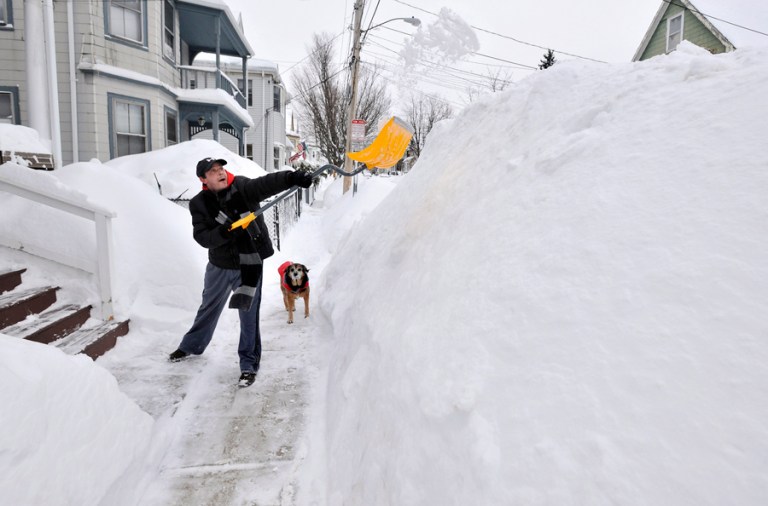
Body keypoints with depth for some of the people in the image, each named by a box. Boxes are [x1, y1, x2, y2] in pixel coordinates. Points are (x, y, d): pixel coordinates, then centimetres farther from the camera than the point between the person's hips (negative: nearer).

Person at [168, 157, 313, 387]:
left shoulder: (242, 187, -13)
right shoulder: (199, 204, -5)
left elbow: (268, 183, -30)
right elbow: (201, 237, -12)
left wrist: (292, 177, -48)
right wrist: (221, 233, -32)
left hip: (248, 264, -4)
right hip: (219, 265, 4)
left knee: (249, 316, 1)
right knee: (209, 308, 24)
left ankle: (249, 364, 16)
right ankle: (192, 346, 48)